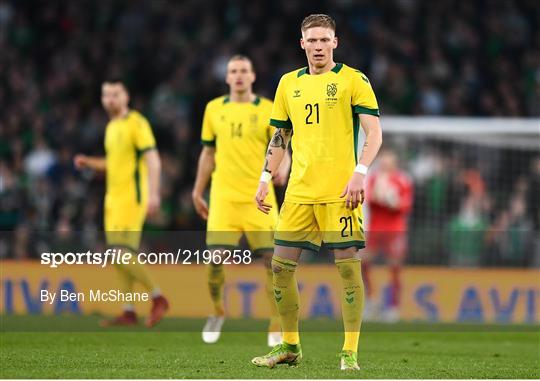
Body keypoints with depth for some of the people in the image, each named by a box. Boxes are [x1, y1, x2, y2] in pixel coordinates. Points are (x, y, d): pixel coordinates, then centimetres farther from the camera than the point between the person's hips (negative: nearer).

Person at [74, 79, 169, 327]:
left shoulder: (136, 123, -9)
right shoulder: (111, 127, 17)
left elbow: (153, 160, -16)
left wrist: (153, 193, -25)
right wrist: (88, 162, 13)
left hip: (131, 197, -9)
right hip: (114, 197, 9)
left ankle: (157, 298, -4)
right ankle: (128, 313, 10)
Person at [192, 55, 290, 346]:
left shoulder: (268, 110, 3)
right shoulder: (214, 109, 11)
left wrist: (282, 168, -21)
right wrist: (197, 192, 18)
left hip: (259, 198, -1)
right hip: (223, 198, 1)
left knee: (272, 259, -8)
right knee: (216, 259, -9)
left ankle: (276, 328, 2)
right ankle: (217, 311, 18)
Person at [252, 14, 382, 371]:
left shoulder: (353, 80, -1)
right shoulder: (289, 83, 14)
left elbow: (374, 131, -7)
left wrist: (360, 172, -19)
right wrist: (265, 179, 13)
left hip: (340, 191, -5)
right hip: (299, 191, 5)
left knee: (348, 265, -6)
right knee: (281, 265, 5)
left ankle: (350, 353, -1)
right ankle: (290, 346, 19)